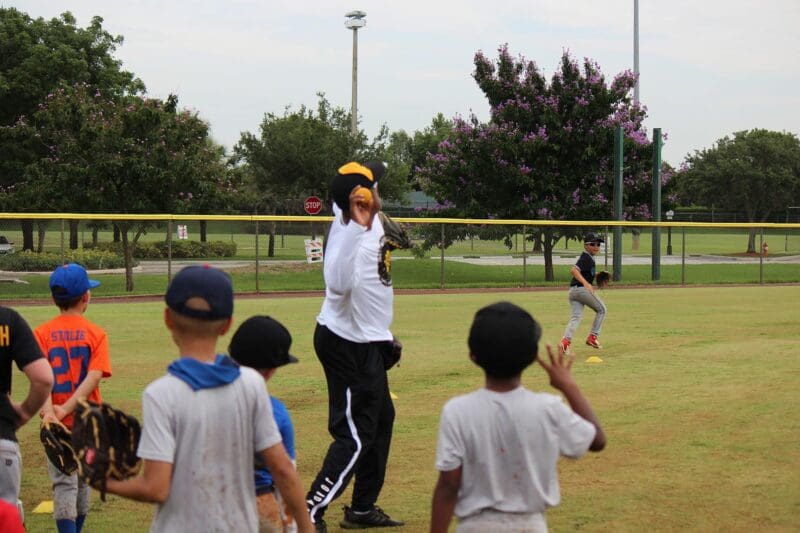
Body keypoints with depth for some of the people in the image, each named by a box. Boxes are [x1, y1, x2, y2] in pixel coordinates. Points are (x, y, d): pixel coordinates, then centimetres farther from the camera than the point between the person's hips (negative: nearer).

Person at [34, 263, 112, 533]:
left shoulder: (42, 333, -2)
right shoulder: (96, 333, -3)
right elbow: (94, 376, -16)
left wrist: (49, 411, -27)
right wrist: (67, 408, -20)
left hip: (57, 423, -1)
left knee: (64, 483, -2)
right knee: (84, 481, 17)